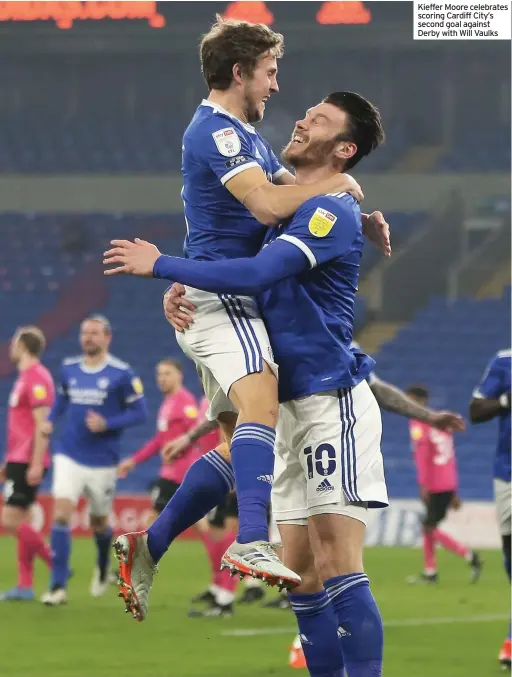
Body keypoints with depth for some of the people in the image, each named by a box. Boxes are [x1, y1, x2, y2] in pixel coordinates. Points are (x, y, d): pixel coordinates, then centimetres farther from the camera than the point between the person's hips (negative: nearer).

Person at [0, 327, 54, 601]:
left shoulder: (36, 378, -14)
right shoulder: (25, 377, 17)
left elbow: (41, 424, -20)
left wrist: (36, 464, -24)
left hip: (27, 462, -10)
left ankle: (56, 564, -6)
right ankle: (24, 586, 9)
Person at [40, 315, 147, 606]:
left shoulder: (122, 374, -9)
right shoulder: (69, 368, 5)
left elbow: (140, 413, -7)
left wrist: (106, 424, -21)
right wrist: (51, 421, 3)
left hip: (103, 460, -2)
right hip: (69, 456, 2)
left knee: (99, 522, 13)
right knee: (61, 514, -15)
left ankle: (103, 568, 46)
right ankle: (58, 587, -14)